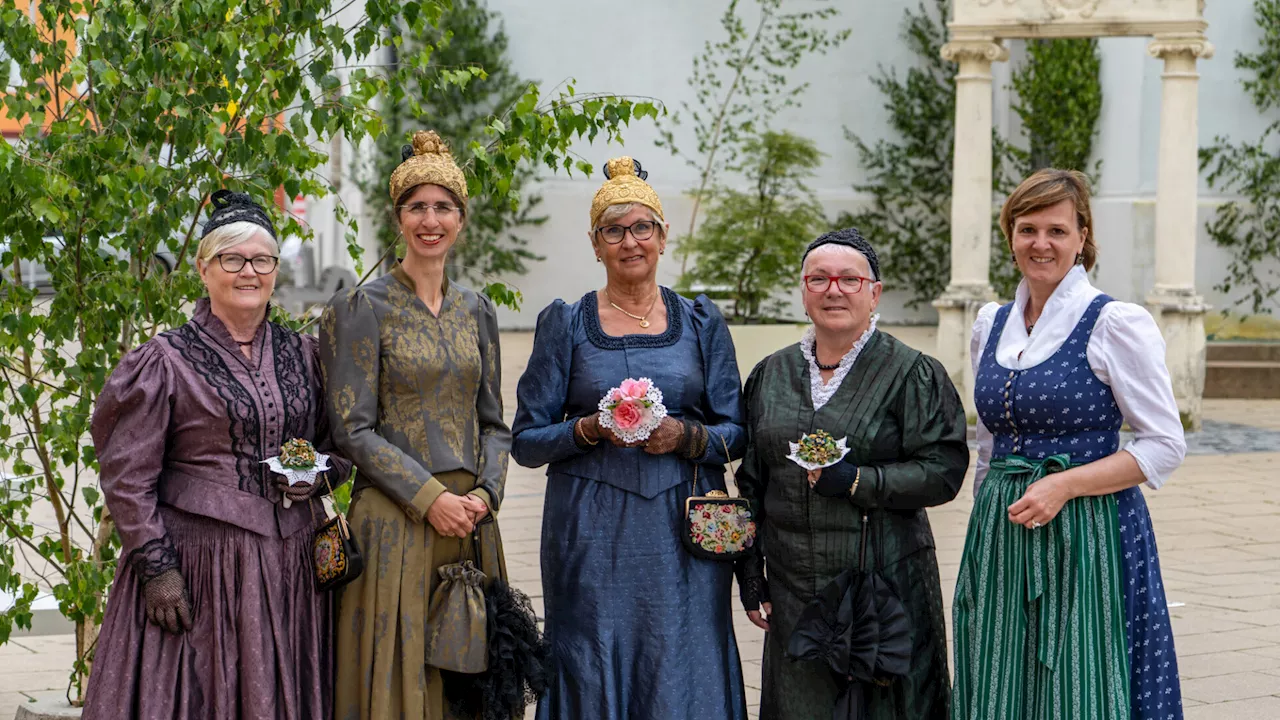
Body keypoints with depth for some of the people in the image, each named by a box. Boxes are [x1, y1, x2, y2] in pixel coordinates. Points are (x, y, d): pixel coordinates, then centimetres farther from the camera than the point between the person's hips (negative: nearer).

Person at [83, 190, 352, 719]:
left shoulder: (303, 355, 10)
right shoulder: (165, 361, -3)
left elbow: (343, 447, 19)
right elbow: (126, 477, -5)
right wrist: (156, 567, -12)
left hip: (290, 565, 4)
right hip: (197, 559, -4)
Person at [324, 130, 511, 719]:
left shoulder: (476, 311, 12)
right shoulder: (362, 309, -3)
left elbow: (493, 422, 14)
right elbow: (353, 429, -9)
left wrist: (484, 493, -4)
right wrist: (429, 498, -14)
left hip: (469, 519, 5)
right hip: (395, 524, -5)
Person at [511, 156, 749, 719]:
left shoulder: (702, 323, 9)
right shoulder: (565, 324, 5)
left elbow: (736, 434, 8)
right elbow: (526, 441, 3)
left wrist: (685, 435, -11)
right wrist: (590, 430, -14)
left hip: (684, 532, 1)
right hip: (593, 539, -1)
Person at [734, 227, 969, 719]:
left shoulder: (911, 374, -3)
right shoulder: (771, 374, 11)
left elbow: (944, 472, -10)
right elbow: (751, 484, 15)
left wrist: (854, 481, -19)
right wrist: (750, 577, 11)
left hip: (884, 582, -4)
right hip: (793, 589, 4)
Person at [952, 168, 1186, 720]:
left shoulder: (1117, 324, -8)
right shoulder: (991, 324, 11)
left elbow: (1165, 445, -10)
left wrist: (1064, 484, -18)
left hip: (1086, 535, -6)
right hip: (999, 539, 6)